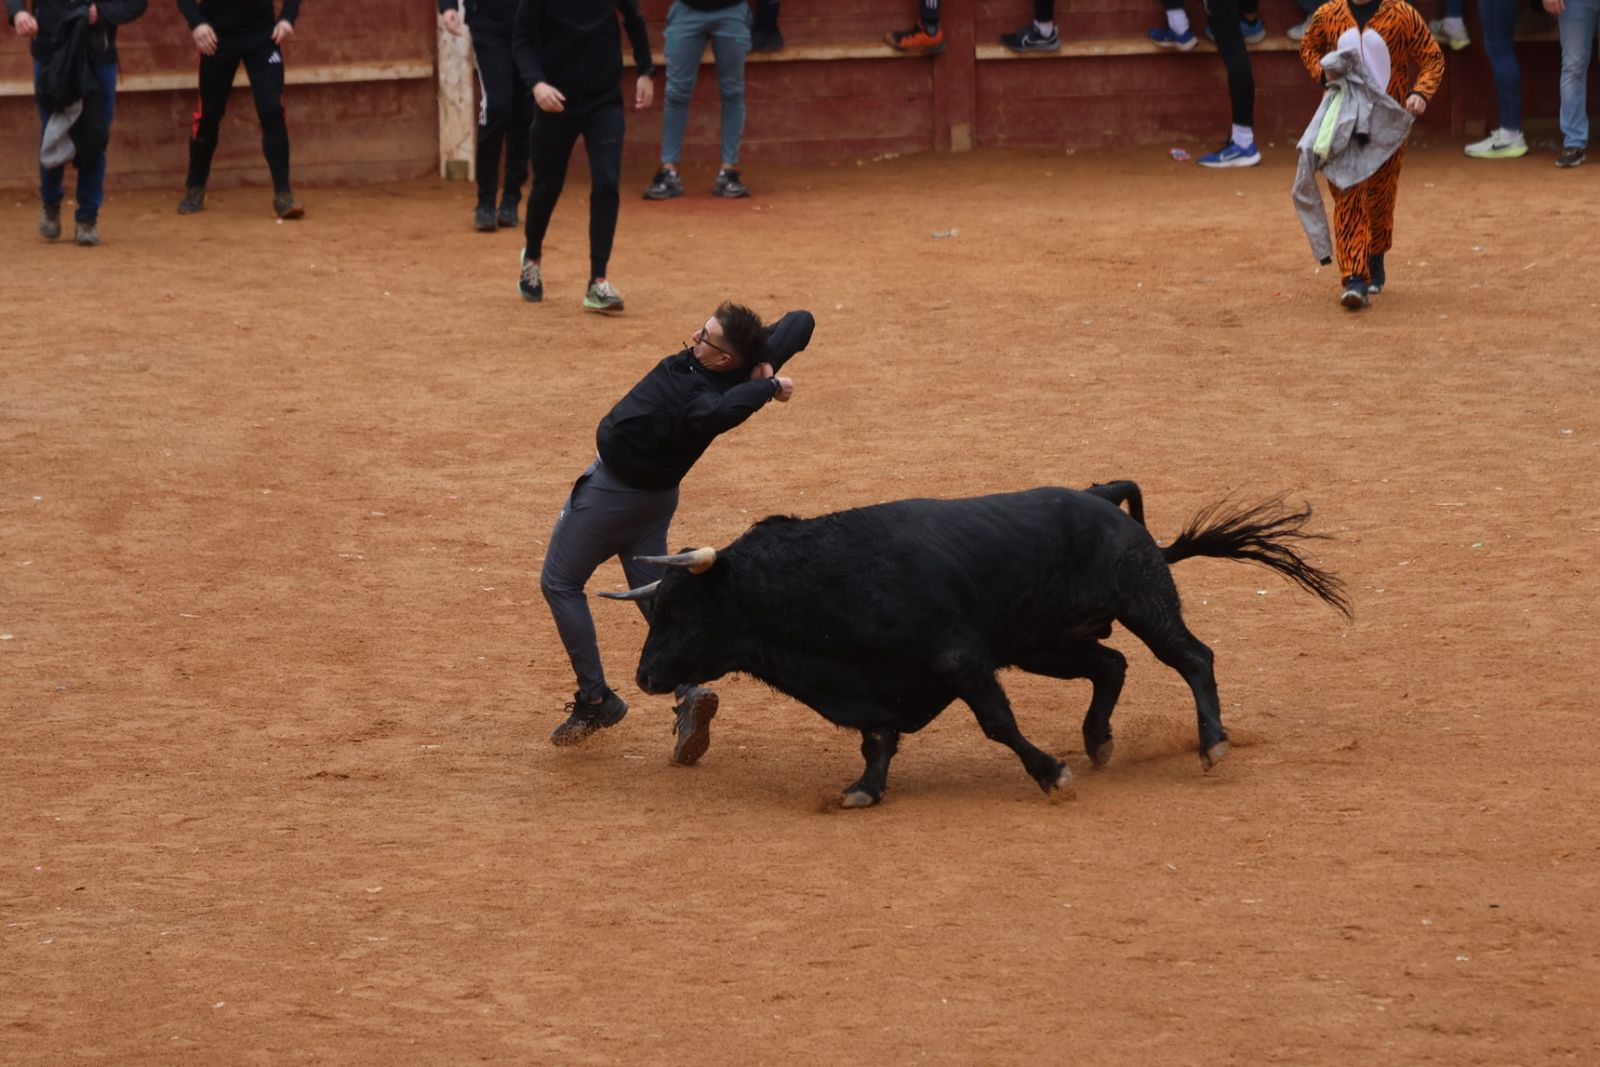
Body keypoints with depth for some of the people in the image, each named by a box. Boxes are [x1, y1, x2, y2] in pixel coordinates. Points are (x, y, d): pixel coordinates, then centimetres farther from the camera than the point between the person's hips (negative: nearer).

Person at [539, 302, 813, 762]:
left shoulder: (696, 393, -39)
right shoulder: (748, 362, -16)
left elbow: (716, 412, -62)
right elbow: (801, 321, -6)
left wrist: (765, 387, -47)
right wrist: (767, 370, -21)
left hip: (613, 491, -8)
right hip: (656, 495, 8)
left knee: (560, 583, 8)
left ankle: (594, 698, 7)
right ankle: (688, 689, -5)